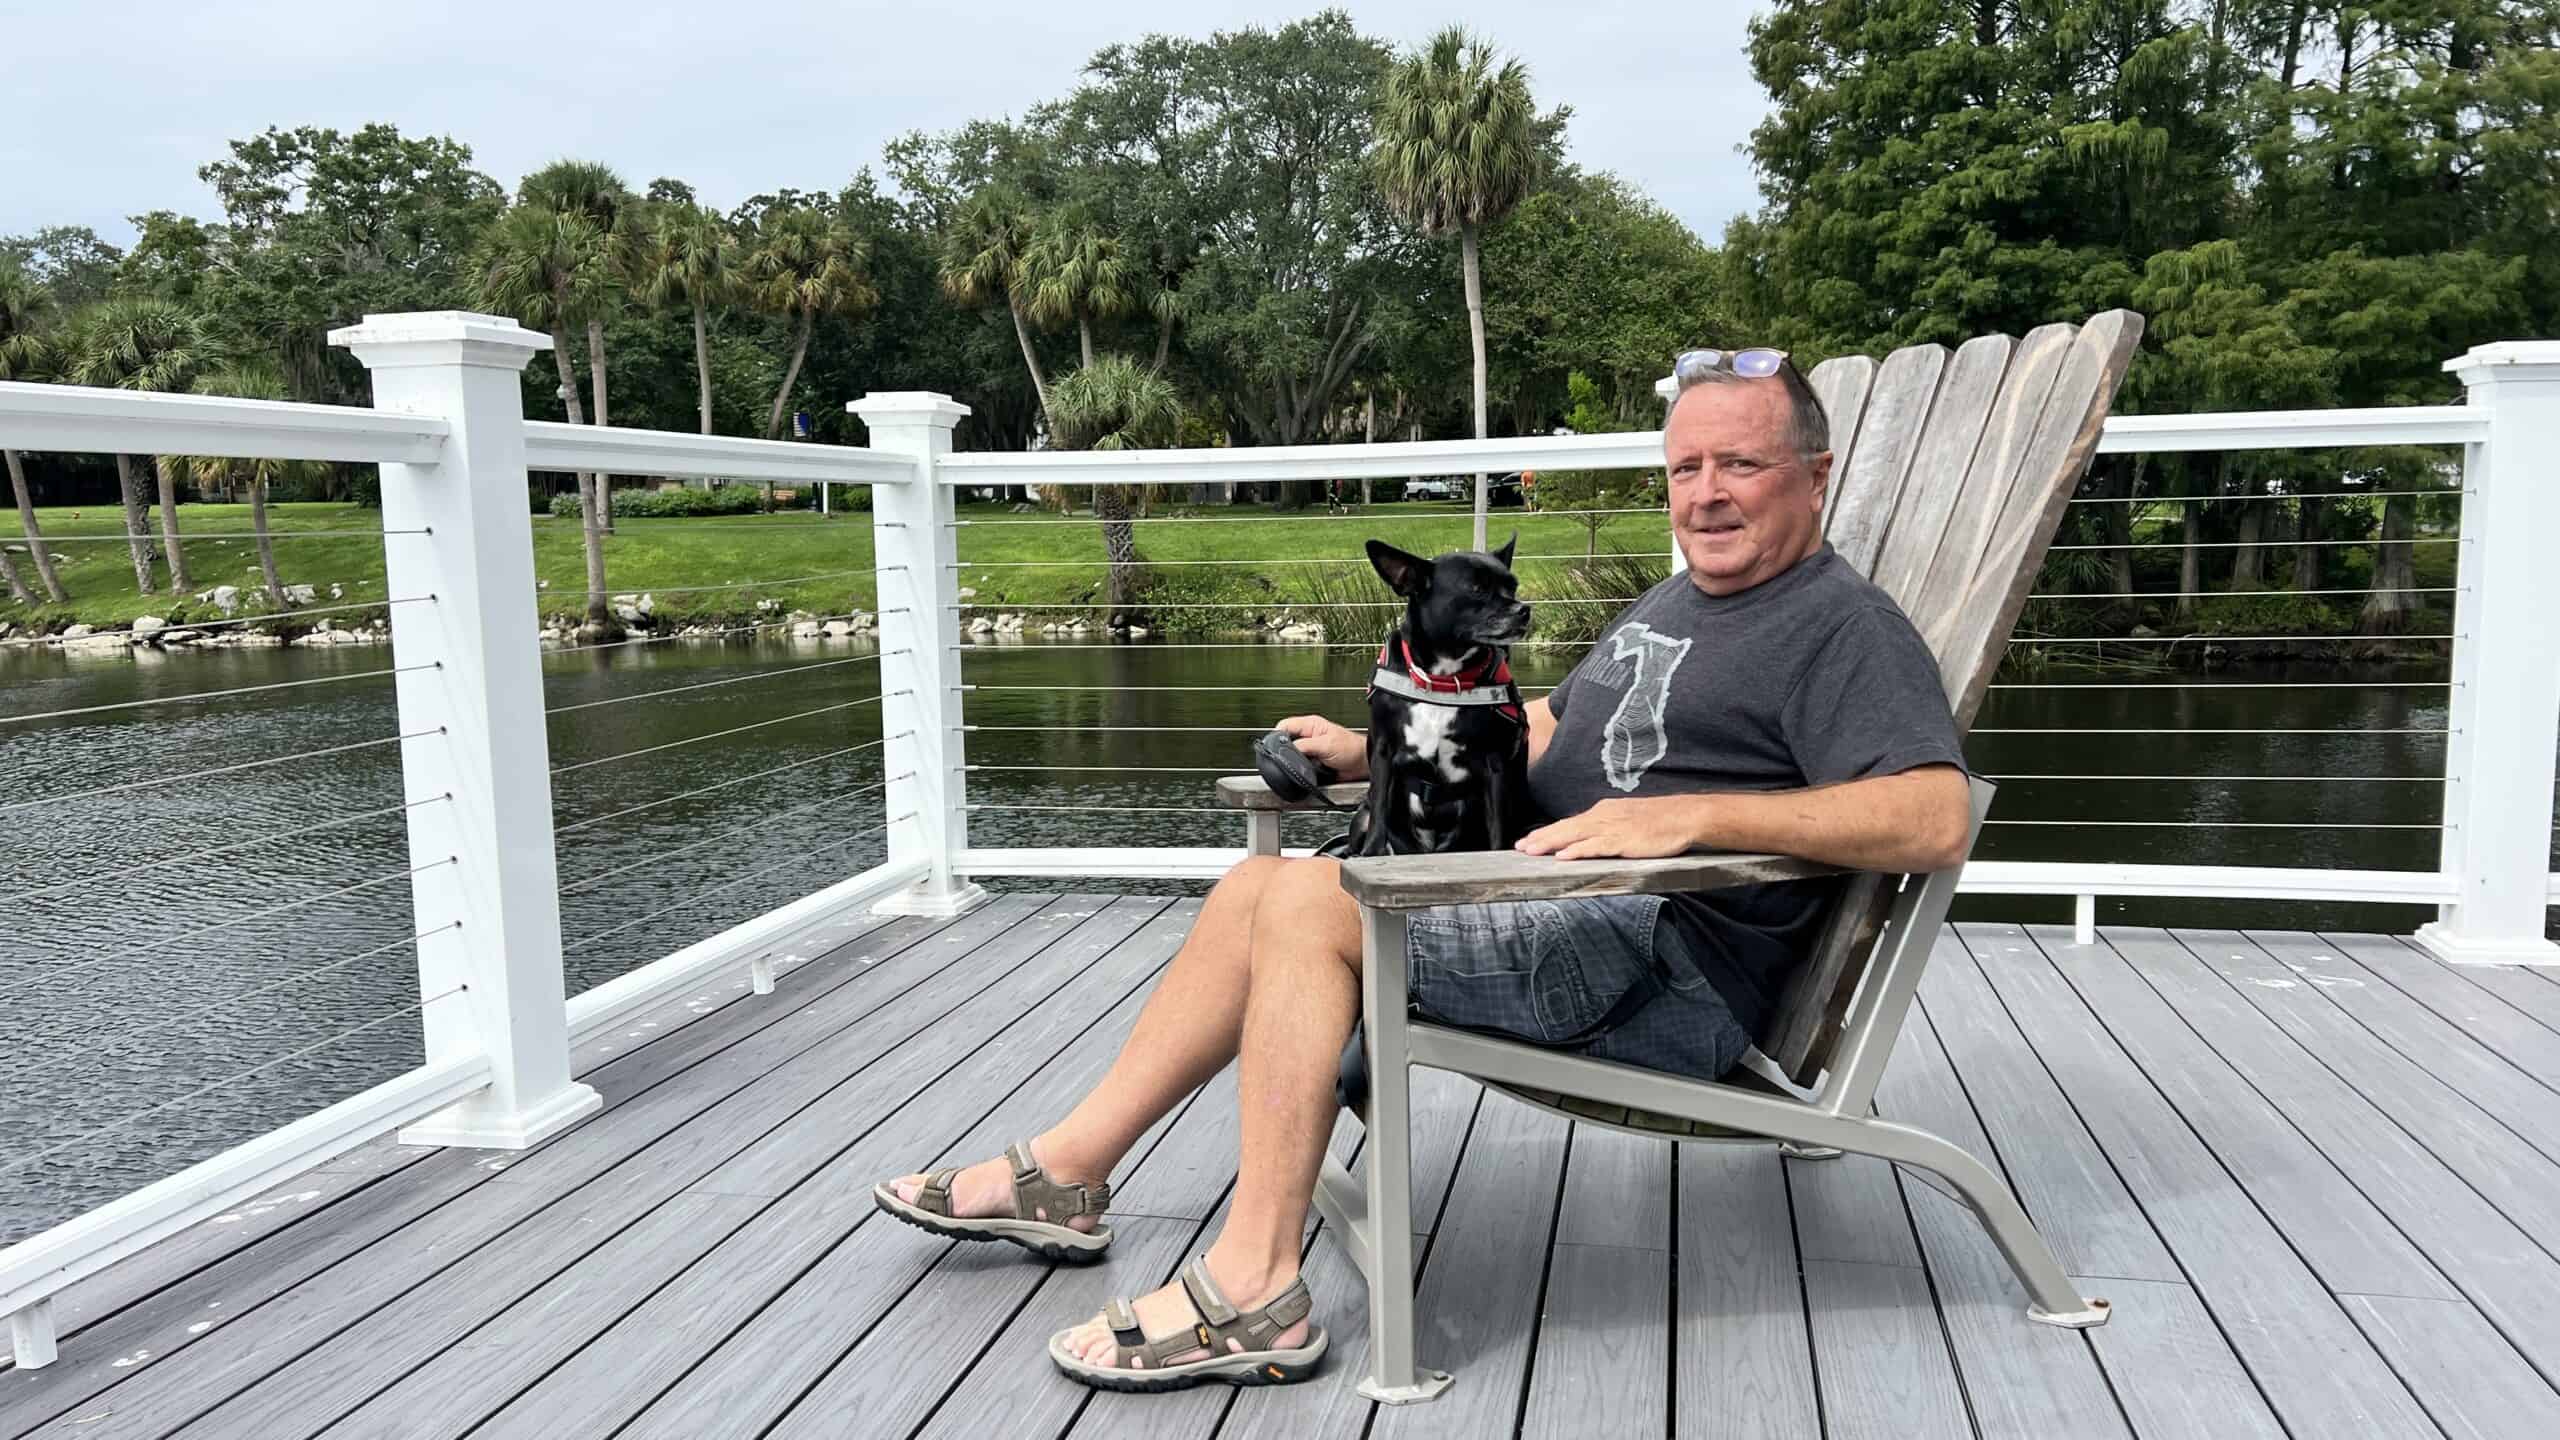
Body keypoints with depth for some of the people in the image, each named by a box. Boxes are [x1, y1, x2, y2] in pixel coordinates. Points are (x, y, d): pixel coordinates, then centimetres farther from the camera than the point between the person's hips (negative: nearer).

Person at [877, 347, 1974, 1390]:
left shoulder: (1843, 628, -9)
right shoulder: (1673, 602, 21)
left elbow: (1937, 822, -24)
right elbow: (1544, 728, 30)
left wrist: (1691, 813, -31)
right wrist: (1372, 751, 19)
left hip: (1672, 966, -10)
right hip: (1551, 902, 10)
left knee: (1309, 900, -23)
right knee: (1258, 887, 6)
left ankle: (1251, 1289, -18)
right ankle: (1068, 1172, 12)